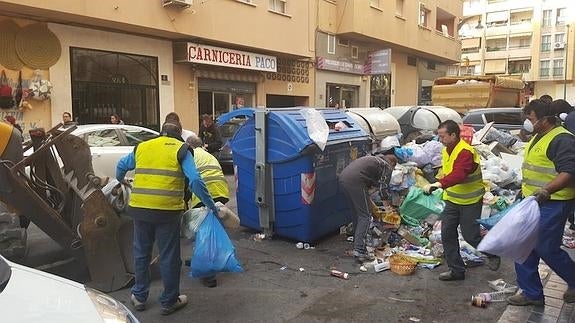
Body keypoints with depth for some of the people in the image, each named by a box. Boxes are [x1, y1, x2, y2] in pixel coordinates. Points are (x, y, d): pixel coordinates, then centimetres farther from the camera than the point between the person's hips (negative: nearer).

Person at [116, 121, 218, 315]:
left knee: (141, 253, 20)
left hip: (139, 207, 4)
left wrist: (120, 180, 51)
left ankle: (139, 297, 33)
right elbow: (195, 181, -10)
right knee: (169, 256, 9)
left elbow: (121, 165, 30)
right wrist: (211, 205, -5)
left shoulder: (142, 147, 15)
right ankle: (169, 302, 21)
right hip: (167, 210, -4)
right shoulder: (181, 149, 1)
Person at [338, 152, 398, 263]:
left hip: (342, 177, 8)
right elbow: (383, 190, 3)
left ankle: (357, 244, 27)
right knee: (365, 216, -2)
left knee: (356, 214, 20)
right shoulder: (387, 167, 10)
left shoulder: (374, 158, 33)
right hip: (355, 181, -8)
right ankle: (359, 251, -9)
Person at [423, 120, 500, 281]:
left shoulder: (465, 152, -24)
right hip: (452, 200, 8)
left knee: (470, 236, 1)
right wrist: (444, 189, 15)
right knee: (447, 235, 5)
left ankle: (492, 254, 33)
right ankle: (456, 270, 18)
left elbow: (458, 175, -41)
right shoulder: (446, 150, 5)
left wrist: (439, 184, -52)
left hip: (470, 202, -8)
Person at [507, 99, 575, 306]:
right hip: (533, 201, 10)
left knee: (547, 249, -2)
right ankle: (531, 293, 22)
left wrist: (546, 190, -40)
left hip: (553, 204, -10)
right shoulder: (538, 137, 14)